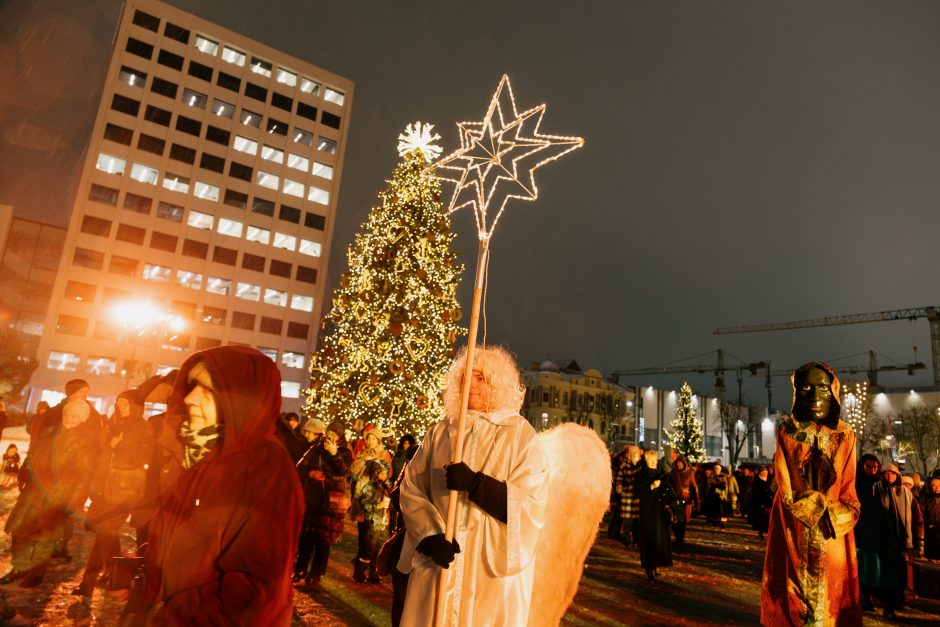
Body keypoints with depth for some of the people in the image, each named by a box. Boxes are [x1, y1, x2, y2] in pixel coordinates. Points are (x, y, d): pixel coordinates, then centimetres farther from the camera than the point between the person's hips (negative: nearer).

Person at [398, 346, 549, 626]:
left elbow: (533, 503, -10)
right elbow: (411, 489, 2)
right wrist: (429, 536, -13)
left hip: (494, 565, -2)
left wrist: (475, 483, -21)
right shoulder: (441, 431, 4)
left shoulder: (520, 434, -4)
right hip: (438, 562, 3)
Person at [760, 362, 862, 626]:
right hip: (794, 533, -1)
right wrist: (824, 512, -12)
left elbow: (847, 490, 2)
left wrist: (831, 519, -12)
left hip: (832, 535, 1)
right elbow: (788, 490, -6)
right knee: (795, 602, 3)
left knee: (830, 598, 6)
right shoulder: (786, 433, -2)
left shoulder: (845, 435, 3)